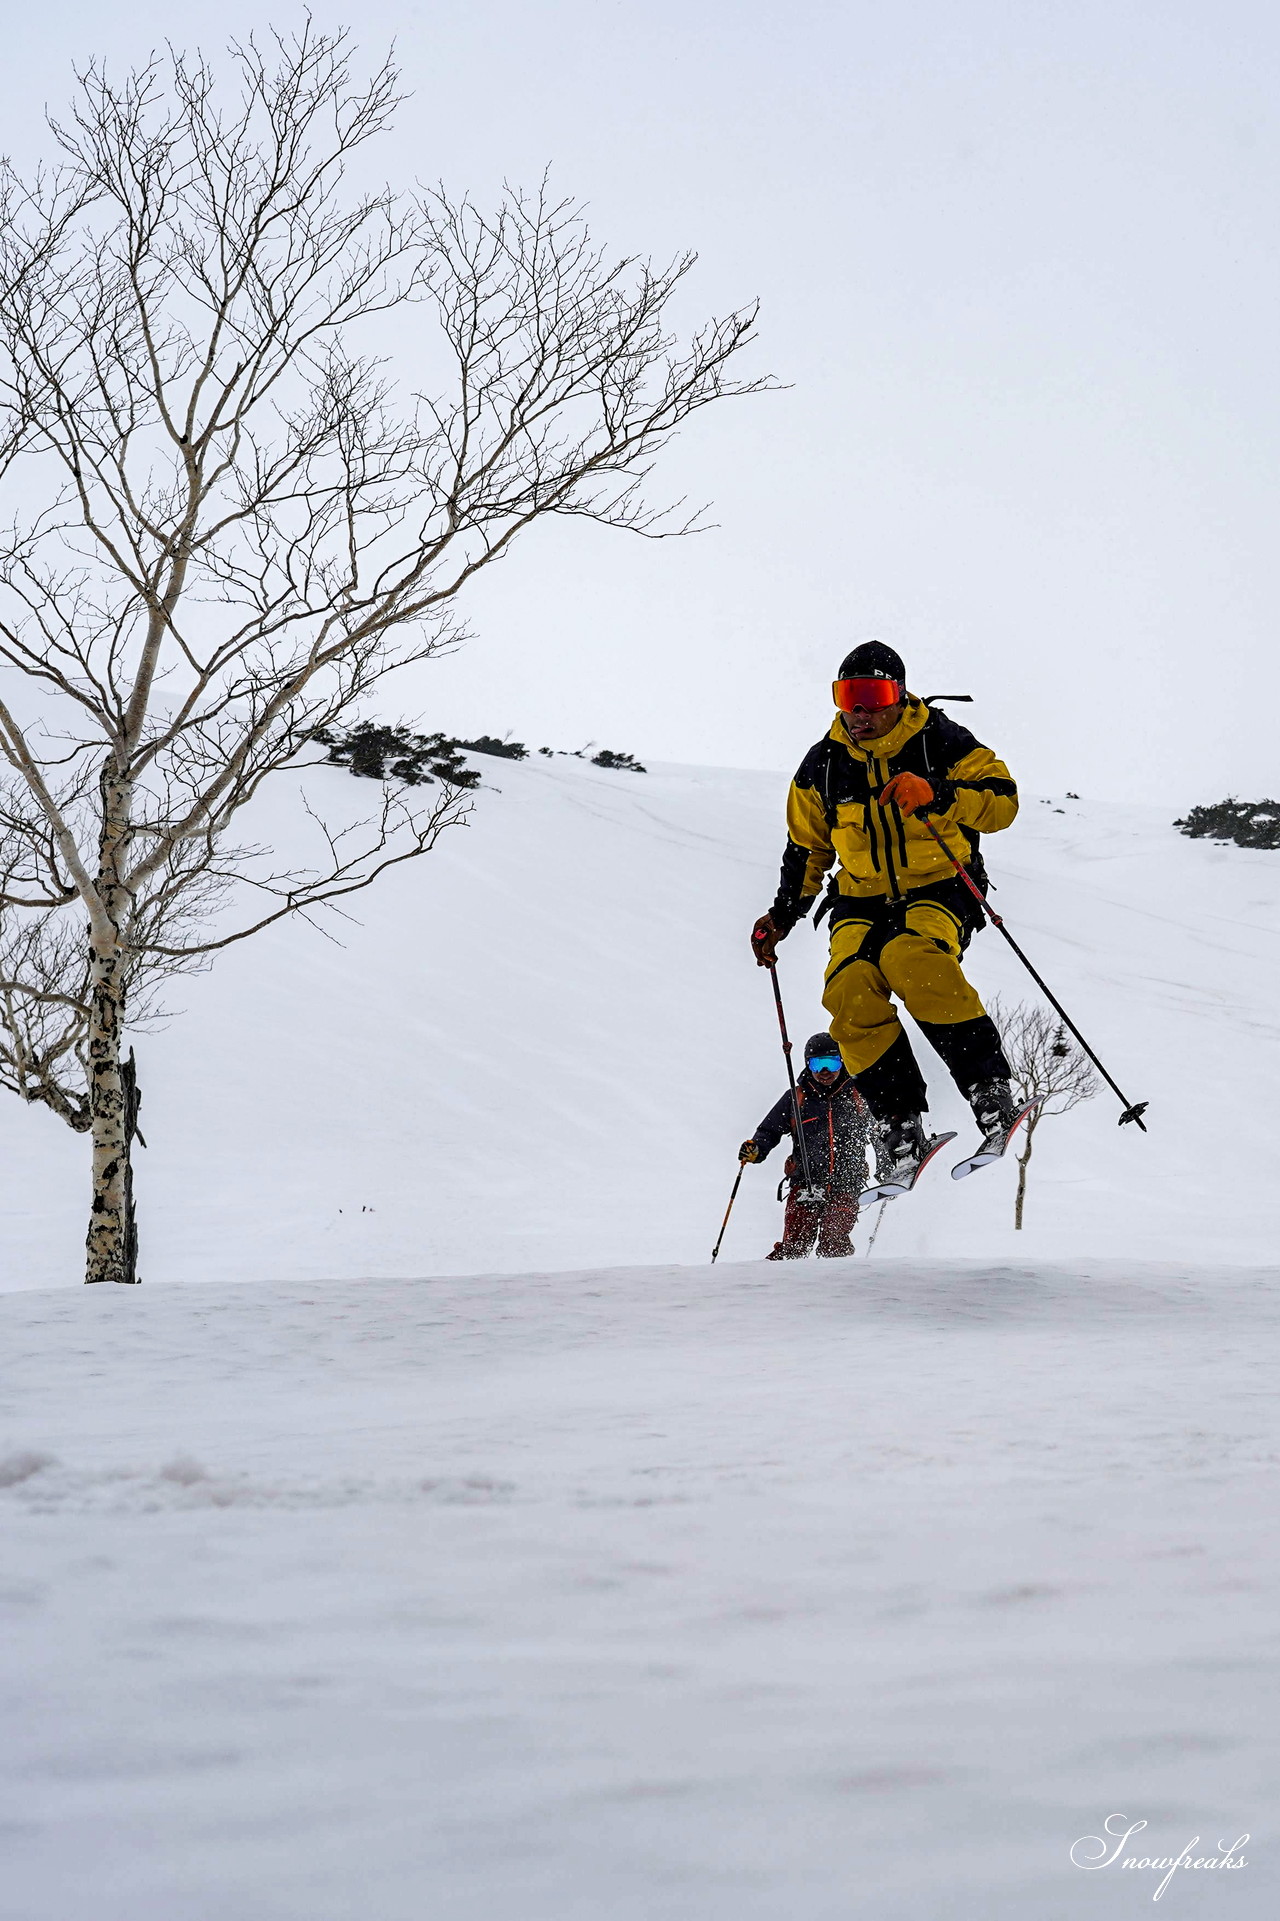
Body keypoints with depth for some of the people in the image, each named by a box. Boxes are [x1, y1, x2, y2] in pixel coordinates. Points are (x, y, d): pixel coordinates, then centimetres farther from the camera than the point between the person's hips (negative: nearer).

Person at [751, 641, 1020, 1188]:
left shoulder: (940, 742, -3)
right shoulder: (823, 765, 8)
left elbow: (1002, 800, -11)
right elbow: (806, 847, 20)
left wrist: (937, 794, -27)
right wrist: (781, 917, 12)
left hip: (940, 890, -4)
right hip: (862, 901, 4)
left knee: (911, 959, -36)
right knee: (851, 988, -26)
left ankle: (991, 1091, -30)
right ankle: (901, 1125, -20)